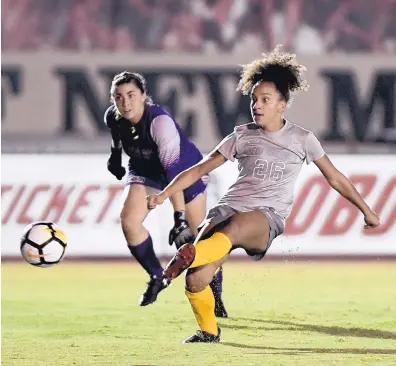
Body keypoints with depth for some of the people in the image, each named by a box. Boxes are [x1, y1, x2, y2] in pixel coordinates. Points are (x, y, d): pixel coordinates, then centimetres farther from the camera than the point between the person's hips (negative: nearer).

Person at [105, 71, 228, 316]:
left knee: (197, 235, -3)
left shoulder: (160, 121, -39)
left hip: (185, 168, -5)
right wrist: (115, 155, 16)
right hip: (145, 170, 5)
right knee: (129, 220, -19)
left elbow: (174, 170, -44)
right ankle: (157, 277, 0)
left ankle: (215, 288, 19)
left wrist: (180, 216, -49)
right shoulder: (113, 117, -21)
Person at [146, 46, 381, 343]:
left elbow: (335, 178, 21)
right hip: (229, 207, 2)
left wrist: (366, 210, 26)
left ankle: (189, 256, -67)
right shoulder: (242, 136, 13)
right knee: (195, 280, -18)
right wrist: (164, 195, 3)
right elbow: (199, 169, 15)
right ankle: (208, 330, 9)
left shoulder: (302, 139, 11)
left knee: (234, 226, -42)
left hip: (268, 218, -2)